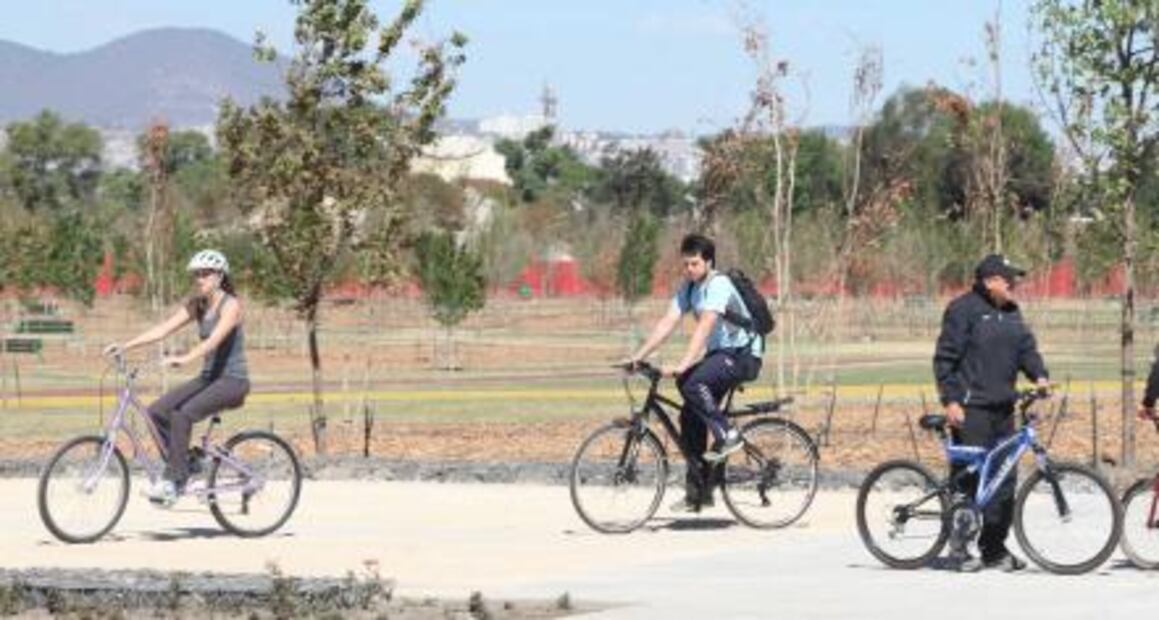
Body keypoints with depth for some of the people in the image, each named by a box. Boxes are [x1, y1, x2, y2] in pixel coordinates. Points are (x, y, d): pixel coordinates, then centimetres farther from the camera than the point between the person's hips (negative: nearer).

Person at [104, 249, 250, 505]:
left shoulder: (231, 305, -12)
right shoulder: (196, 305, 9)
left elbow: (214, 340, -28)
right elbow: (162, 329, 1)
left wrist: (185, 358, -44)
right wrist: (125, 346, -11)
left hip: (233, 380, -7)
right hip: (208, 378, 7)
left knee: (182, 414, -28)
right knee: (157, 411, -11)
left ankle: (173, 480, -23)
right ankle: (180, 468, -1)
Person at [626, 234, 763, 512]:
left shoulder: (718, 285, -20)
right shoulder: (688, 287, 5)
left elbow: (704, 327, -31)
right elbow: (667, 323, 0)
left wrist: (682, 366, -41)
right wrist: (638, 356, -12)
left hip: (743, 355, -8)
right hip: (718, 353, 9)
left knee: (693, 384, -32)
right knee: (691, 418, 1)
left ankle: (727, 436, -16)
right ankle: (697, 493, 8)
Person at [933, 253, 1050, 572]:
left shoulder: (1011, 313, 16)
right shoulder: (964, 309, -7)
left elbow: (1026, 347, 16)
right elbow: (945, 358, -8)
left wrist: (1039, 375, -4)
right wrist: (950, 400, -14)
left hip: (1002, 408, 7)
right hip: (970, 409, -7)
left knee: (1004, 479, 5)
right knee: (970, 476, -8)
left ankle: (994, 548, 12)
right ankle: (960, 545, 1)